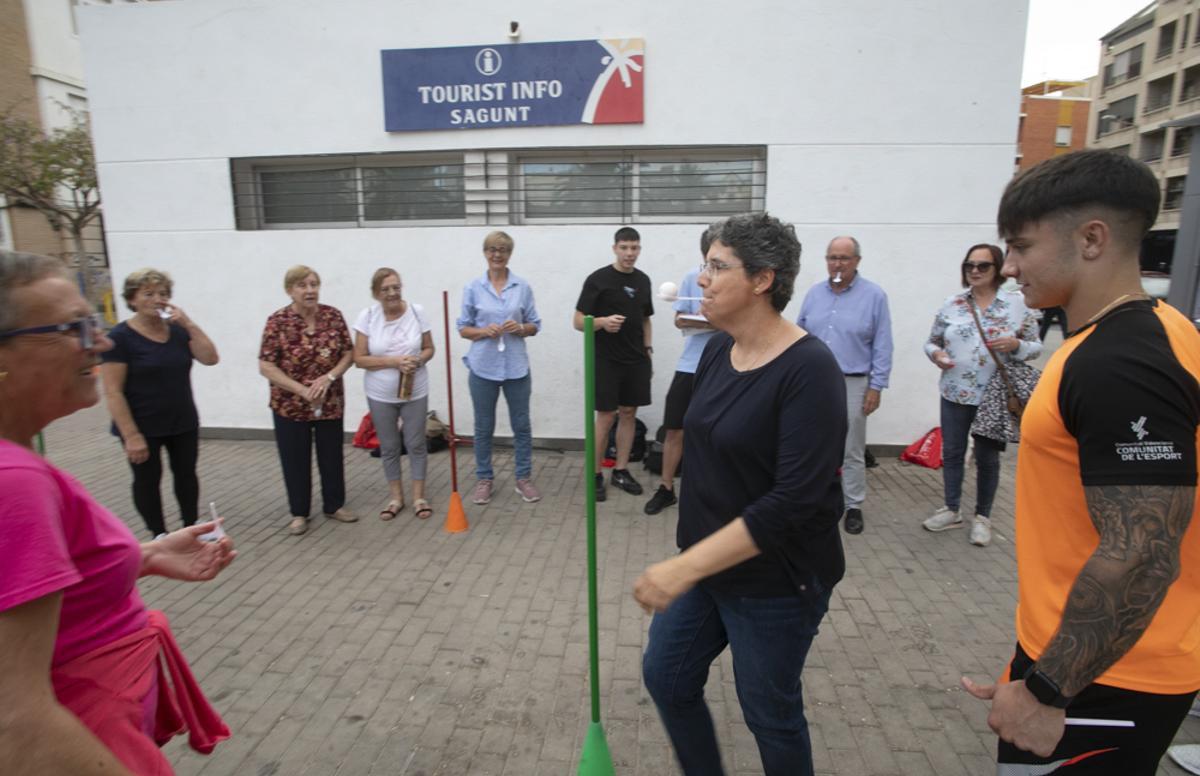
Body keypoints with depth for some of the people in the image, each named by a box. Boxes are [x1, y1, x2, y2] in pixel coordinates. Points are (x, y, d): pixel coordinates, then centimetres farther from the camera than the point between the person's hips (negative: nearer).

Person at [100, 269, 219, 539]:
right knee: (147, 481, 9)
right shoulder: (120, 337, -11)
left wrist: (190, 324, -16)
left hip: (184, 423, 4)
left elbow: (210, 358, -7)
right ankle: (159, 536, 23)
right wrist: (131, 435, -17)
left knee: (186, 475, 12)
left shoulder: (178, 331, 3)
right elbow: (113, 392, -14)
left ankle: (192, 527, 27)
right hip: (143, 428, -4)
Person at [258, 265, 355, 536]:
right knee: (296, 460, 8)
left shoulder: (333, 316, -3)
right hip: (289, 405, -2)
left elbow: (348, 353, 1)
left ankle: (334, 505, 29)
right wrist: (302, 389, -19)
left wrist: (329, 377, -16)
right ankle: (299, 513, 24)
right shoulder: (278, 321, -11)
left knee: (332, 456, 12)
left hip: (330, 402, 2)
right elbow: (266, 366, -12)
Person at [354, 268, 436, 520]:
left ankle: (419, 496, 23)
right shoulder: (367, 316, -10)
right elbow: (359, 359, -10)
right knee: (389, 446, 12)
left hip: (415, 392, 0)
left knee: (416, 444, 9)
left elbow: (429, 348, 2)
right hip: (380, 395, 0)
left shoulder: (417, 311, -7)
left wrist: (418, 360, -20)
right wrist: (393, 361, -22)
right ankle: (395, 497, 29)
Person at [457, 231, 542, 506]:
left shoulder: (523, 287, 2)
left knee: (522, 425, 8)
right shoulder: (473, 288, 1)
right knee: (484, 427, 10)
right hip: (483, 367, 0)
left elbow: (534, 326, 6)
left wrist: (520, 328, -15)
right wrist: (485, 331, -16)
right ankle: (484, 479, 25)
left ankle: (524, 478, 23)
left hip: (516, 367, 1)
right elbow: (463, 329, 3)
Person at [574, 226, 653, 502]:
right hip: (606, 360, -5)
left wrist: (648, 349, 11)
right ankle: (595, 475, 10)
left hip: (636, 361, 5)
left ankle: (621, 471, 19)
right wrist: (602, 322, -26)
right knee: (605, 416, -3)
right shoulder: (598, 279, -7)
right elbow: (579, 321, -8)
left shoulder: (643, 280, 11)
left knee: (629, 413, 8)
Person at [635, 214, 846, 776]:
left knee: (769, 712, 14)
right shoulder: (717, 350, 0)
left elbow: (794, 501, -28)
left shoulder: (808, 370, -23)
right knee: (665, 676, 18)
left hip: (775, 581, -7)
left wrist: (685, 567, -29)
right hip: (706, 562, 7)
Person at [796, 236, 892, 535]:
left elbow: (882, 346, -4)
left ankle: (854, 506, 18)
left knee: (852, 451, 5)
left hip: (852, 384, -3)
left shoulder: (874, 295, -3)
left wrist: (876, 386, -8)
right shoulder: (814, 293, 7)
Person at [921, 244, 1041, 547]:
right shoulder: (951, 304, 1)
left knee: (987, 457, 9)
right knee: (951, 452, 11)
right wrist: (936, 354, -14)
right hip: (955, 394, 2)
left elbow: (1036, 347, 1)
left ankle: (982, 517, 24)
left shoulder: (1017, 304, -3)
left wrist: (1015, 345, -19)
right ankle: (951, 510, 27)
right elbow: (931, 341, 7)